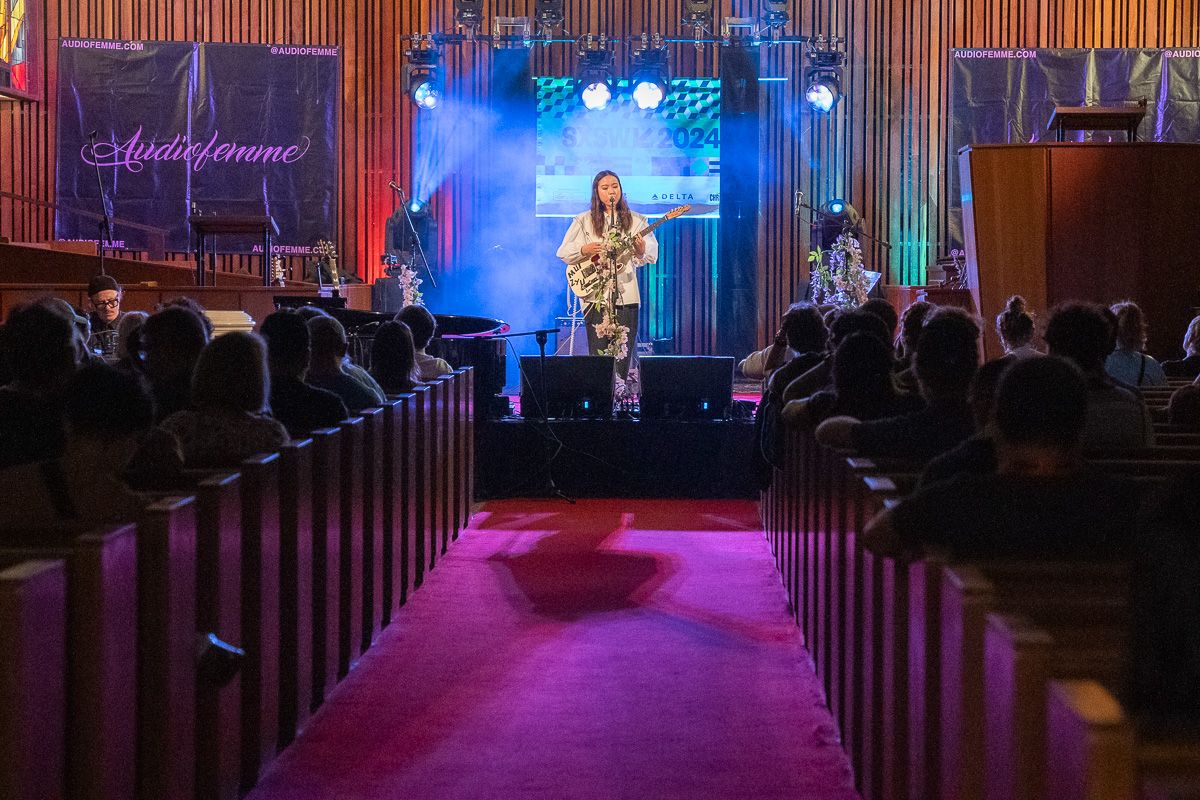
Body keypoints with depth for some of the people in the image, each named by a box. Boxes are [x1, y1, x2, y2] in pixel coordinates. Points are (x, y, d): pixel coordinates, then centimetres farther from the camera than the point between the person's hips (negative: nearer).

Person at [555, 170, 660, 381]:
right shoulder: (583, 221, 8)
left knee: (624, 354, -2)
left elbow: (652, 256, 6)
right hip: (595, 294, -1)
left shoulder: (636, 220, 10)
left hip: (626, 294, 1)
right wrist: (584, 250, -12)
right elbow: (563, 252, 7)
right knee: (598, 352, -4)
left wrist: (642, 251, -16)